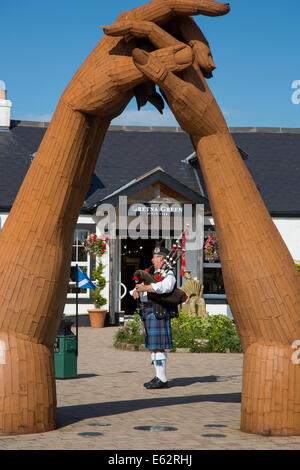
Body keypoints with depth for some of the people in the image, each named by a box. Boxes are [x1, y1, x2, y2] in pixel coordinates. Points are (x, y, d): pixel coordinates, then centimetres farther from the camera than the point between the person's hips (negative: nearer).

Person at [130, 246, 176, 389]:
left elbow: (165, 286, -28)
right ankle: (158, 377, 19)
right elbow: (140, 286, 20)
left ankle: (162, 380, -9)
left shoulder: (168, 275, -6)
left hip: (158, 313, -9)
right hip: (147, 313, 9)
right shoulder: (153, 274, 23)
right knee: (152, 346, 12)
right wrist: (136, 291, -4)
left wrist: (145, 288, -33)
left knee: (158, 346, -11)